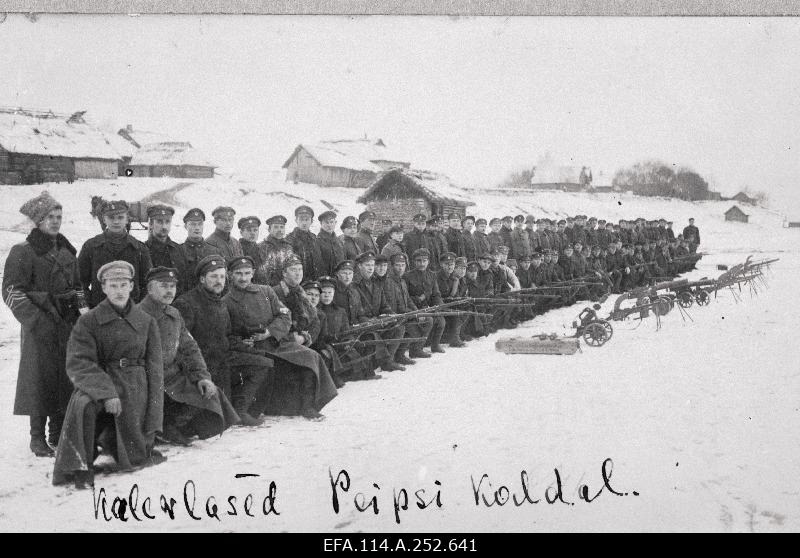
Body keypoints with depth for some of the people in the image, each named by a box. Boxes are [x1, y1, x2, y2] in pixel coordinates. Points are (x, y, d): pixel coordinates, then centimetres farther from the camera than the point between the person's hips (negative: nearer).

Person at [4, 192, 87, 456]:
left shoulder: (66, 250, 15)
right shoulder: (23, 252, -5)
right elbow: (12, 291, -9)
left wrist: (82, 306, 5)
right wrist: (34, 320, -17)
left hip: (69, 323, 6)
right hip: (40, 325, -6)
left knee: (68, 377, 7)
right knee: (41, 378, -3)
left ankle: (58, 432, 20)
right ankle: (38, 437, 7)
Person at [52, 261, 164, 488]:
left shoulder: (146, 322, 6)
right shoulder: (88, 321, -1)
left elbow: (154, 370, 6)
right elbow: (78, 363, -10)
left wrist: (152, 423, -2)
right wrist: (106, 392, -27)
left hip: (135, 390, 3)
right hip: (98, 383, -3)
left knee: (136, 457, 1)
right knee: (83, 404, -37)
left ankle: (109, 438, 35)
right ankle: (77, 468, -23)